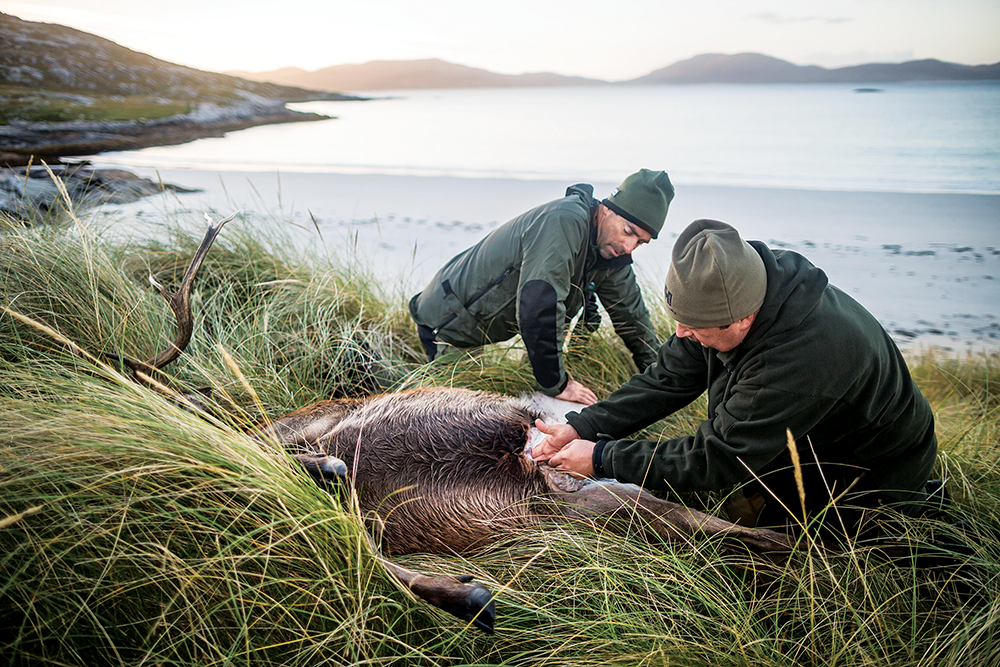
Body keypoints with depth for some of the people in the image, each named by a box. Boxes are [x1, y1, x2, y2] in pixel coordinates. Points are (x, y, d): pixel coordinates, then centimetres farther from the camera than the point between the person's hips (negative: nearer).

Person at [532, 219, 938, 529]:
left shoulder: (803, 358, -42)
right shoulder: (723, 303, -19)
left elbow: (716, 459, -36)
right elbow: (668, 379, -11)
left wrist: (602, 459, -30)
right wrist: (583, 427, -20)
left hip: (871, 476, -6)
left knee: (746, 514, -8)